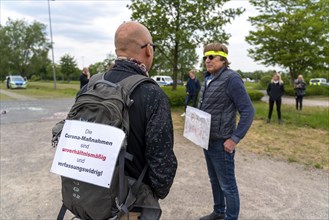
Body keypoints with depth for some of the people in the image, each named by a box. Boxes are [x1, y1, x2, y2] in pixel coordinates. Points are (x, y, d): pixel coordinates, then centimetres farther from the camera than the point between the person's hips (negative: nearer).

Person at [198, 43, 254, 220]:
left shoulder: (231, 79, -15)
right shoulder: (209, 79, 9)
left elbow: (248, 111, -19)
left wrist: (235, 139, -20)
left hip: (221, 143, -8)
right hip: (207, 140, 8)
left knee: (227, 185, 6)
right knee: (214, 180, 22)